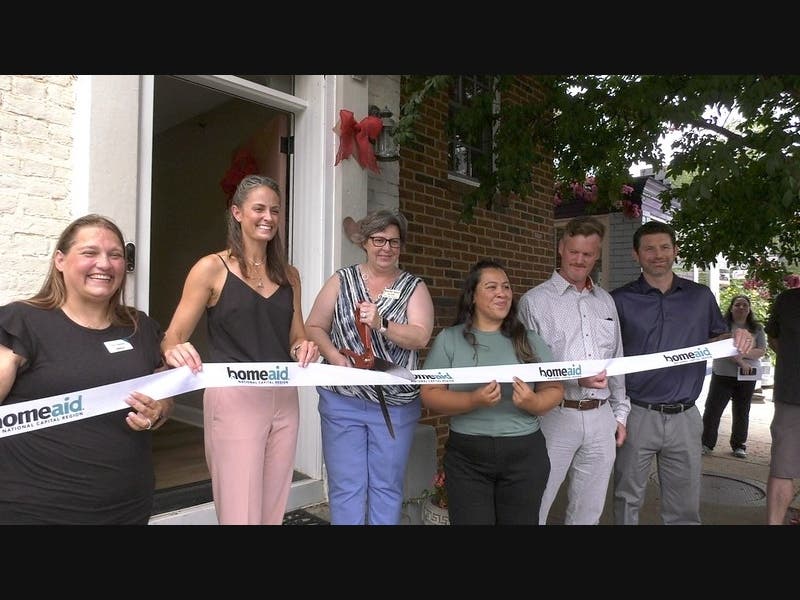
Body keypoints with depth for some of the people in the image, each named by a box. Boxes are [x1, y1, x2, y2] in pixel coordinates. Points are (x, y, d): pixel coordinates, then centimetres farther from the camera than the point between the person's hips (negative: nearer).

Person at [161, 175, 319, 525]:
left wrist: (304, 348, -7)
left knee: (273, 511, 14)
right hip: (234, 400, -5)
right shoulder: (212, 268, -2)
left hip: (284, 401, 5)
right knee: (241, 514, -2)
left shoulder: (289, 275, 11)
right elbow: (173, 337, -4)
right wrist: (175, 351, -27)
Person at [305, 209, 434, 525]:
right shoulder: (341, 280, 4)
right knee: (346, 487, 7)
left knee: (387, 487, 12)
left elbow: (421, 336, -9)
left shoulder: (414, 287, 3)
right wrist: (334, 356, -12)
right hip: (343, 401, 0)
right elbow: (314, 327, 5)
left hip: (396, 404, 1)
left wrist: (381, 325, -24)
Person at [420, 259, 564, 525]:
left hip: (525, 454, 2)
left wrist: (535, 403, -16)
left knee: (521, 521, 14)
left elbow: (555, 389, 6)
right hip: (467, 456, -2)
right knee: (471, 520, 7)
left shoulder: (529, 339, 5)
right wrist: (473, 400, -22)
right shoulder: (449, 339, -1)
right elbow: (430, 394, -6)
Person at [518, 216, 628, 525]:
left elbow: (616, 362, 18)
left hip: (601, 418, 5)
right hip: (556, 416, -5)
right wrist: (575, 378, -21)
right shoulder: (535, 301, -4)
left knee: (589, 510, 15)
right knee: (533, 508, 3)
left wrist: (620, 413, 16)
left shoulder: (606, 302, 13)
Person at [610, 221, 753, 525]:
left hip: (684, 417, 2)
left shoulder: (700, 296, 7)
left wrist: (738, 338, -5)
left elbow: (716, 338, 17)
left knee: (684, 508, 13)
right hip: (636, 415, -2)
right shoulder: (620, 300, -1)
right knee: (628, 499, 12)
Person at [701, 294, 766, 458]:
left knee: (742, 412, 13)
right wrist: (740, 361, -22)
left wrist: (742, 353, -17)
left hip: (747, 377, 3)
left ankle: (739, 446, 25)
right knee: (712, 409, -2)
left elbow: (761, 351, -3)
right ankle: (707, 444, 8)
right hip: (722, 375, -3)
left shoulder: (757, 328, 5)